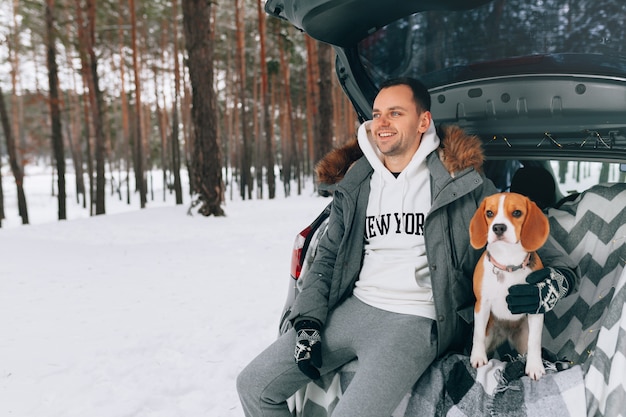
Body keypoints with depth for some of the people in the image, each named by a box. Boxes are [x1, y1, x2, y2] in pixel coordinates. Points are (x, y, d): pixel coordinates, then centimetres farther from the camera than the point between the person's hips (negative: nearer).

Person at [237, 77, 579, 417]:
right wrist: (308, 322, 1)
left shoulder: (460, 182, -1)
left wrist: (547, 286, -18)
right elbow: (328, 258, 13)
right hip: (354, 307, 5)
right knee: (254, 385, 1)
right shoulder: (355, 186, 11)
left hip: (417, 321, -4)